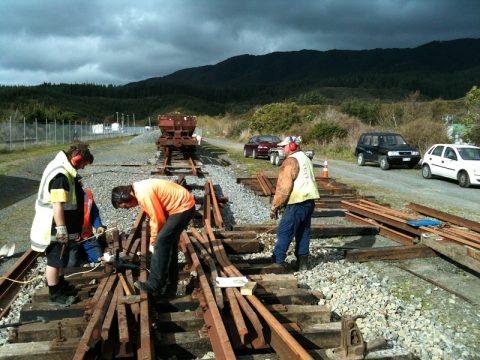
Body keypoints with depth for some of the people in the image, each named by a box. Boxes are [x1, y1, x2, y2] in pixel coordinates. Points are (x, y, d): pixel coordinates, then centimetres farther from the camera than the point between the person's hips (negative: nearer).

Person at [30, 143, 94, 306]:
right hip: (55, 227, -10)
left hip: (61, 226, 10)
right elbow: (57, 205, -29)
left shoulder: (65, 170, 7)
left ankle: (61, 284, 41)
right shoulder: (61, 175, -27)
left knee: (62, 257, 24)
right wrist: (61, 230, -26)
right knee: (55, 260, 3)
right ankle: (54, 295, 16)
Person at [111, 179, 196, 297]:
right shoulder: (140, 190, 9)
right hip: (183, 206, 10)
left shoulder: (144, 194, -23)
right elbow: (154, 217, 15)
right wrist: (153, 240, 11)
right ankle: (170, 287, 19)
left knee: (161, 244, -12)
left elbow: (158, 219, -19)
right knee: (169, 245, 12)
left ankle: (155, 285, -6)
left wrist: (153, 242, -5)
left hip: (183, 207, -10)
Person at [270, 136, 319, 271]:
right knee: (304, 232, 14)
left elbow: (283, 187, -17)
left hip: (296, 204, -9)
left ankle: (277, 261, -2)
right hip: (309, 201, 9)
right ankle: (302, 261, 19)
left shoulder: (291, 161, -13)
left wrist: (275, 207, -10)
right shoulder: (306, 159, 18)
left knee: (284, 233, -4)